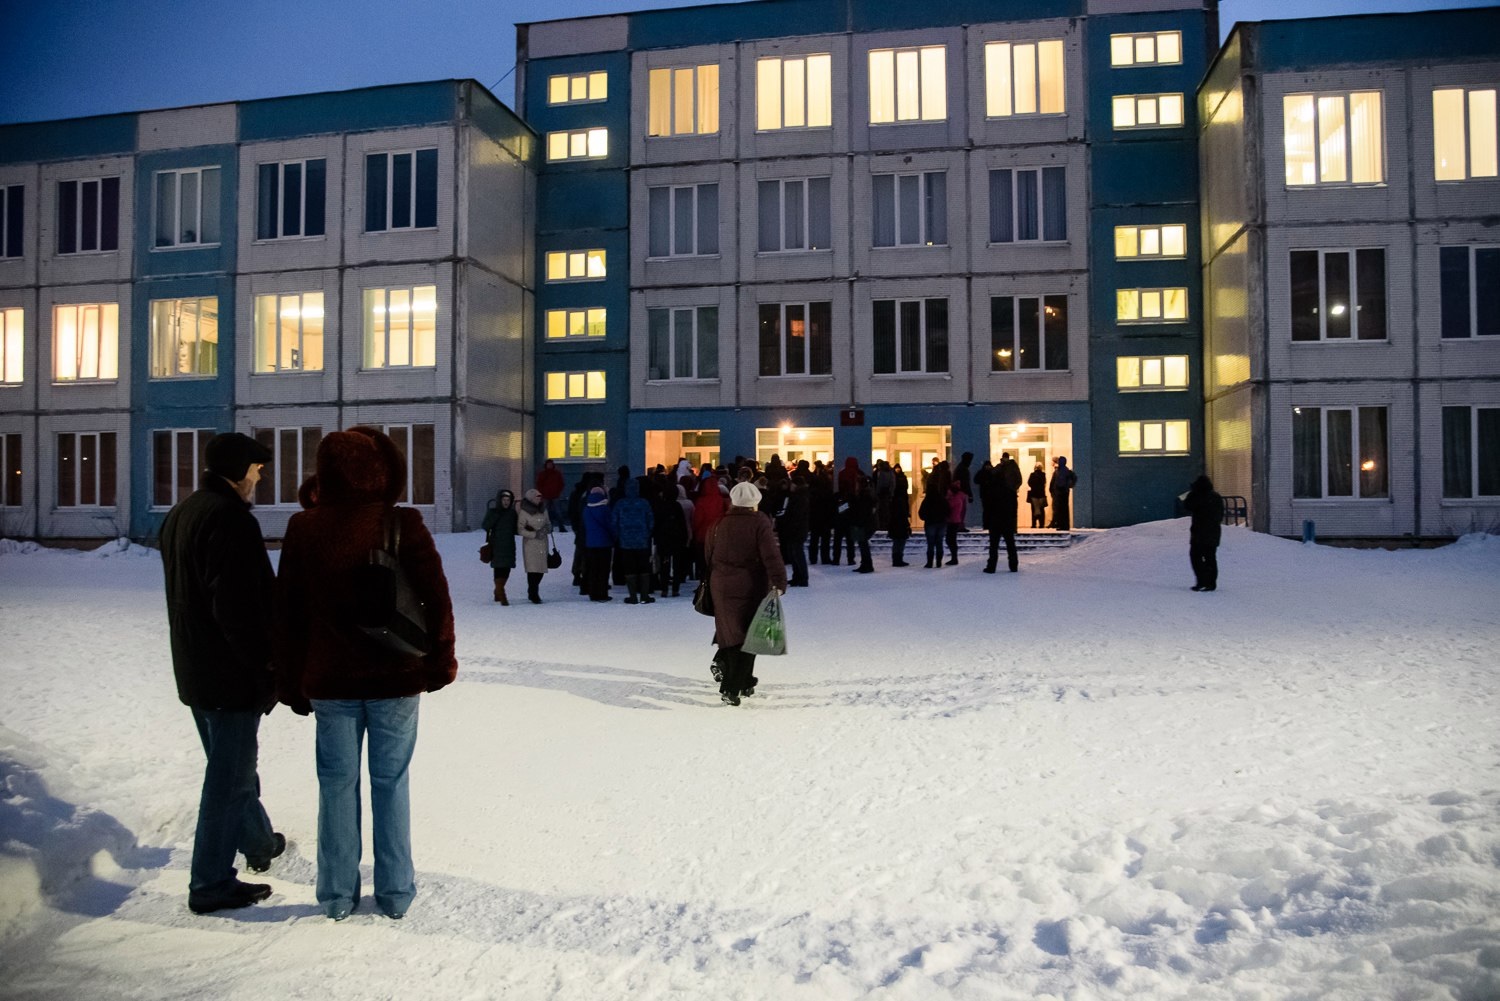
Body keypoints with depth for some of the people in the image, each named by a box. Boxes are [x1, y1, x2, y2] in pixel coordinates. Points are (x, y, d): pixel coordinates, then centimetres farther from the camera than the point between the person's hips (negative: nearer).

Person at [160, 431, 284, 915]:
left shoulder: (179, 516, 11)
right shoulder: (230, 519, -21)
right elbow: (240, 608, -26)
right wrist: (266, 667, -17)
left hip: (194, 670, 10)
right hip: (232, 675, -10)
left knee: (232, 763, 23)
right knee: (229, 776, 1)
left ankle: (259, 842, 41)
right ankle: (211, 884, 9)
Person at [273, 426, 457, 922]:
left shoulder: (303, 529, -4)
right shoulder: (402, 524, -11)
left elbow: (287, 612, 2)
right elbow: (436, 599, -10)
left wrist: (292, 683, 12)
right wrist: (440, 661, 4)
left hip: (330, 682, 1)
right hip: (395, 680, -1)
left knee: (337, 786, 12)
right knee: (391, 785, 10)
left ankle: (338, 894, 23)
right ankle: (396, 893, 20)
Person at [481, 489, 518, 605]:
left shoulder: (512, 513, 11)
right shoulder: (492, 512, 1)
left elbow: (516, 529, 16)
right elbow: (485, 526, -11)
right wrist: (496, 516, -19)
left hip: (509, 546, 5)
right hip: (496, 547, -5)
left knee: (506, 570, 8)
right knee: (499, 569, -13)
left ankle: (498, 592, 27)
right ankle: (501, 596, -19)